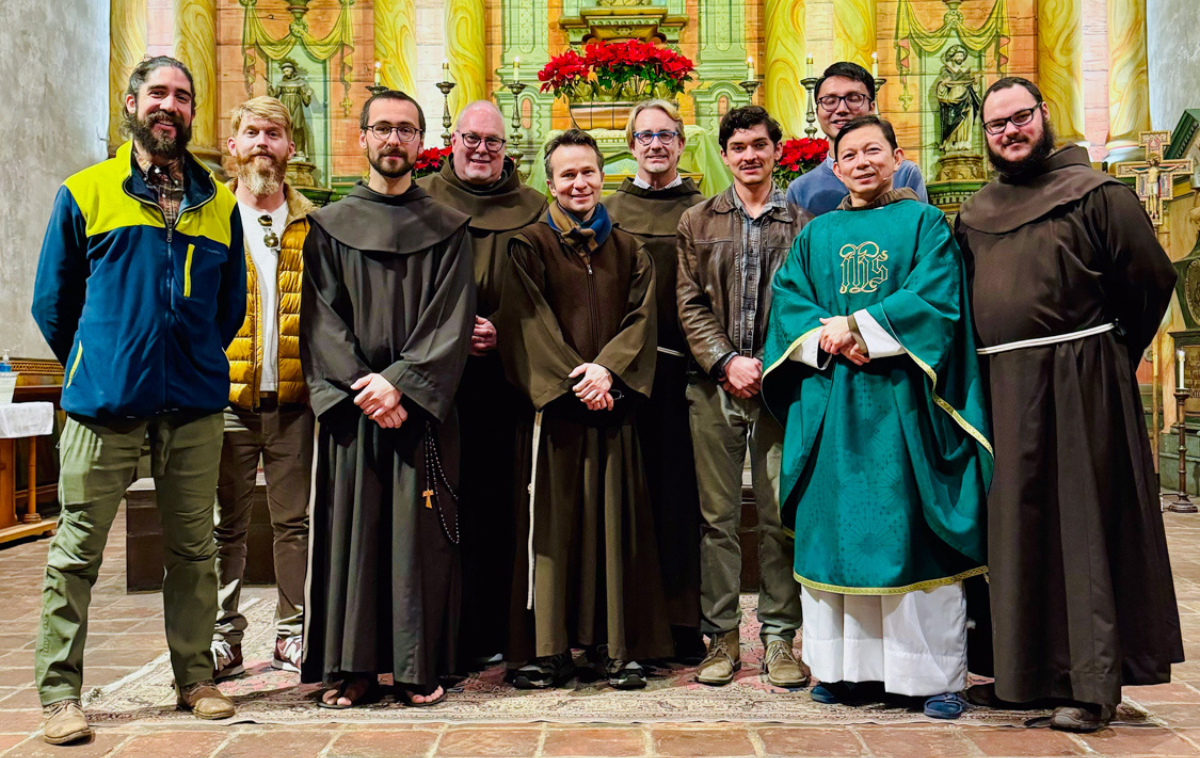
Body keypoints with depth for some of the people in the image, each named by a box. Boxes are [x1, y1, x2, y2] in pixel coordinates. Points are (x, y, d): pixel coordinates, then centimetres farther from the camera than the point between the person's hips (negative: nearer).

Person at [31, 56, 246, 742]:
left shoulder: (219, 204, 11)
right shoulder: (85, 193, 6)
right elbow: (53, 300, 10)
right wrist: (94, 368, 11)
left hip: (194, 403, 2)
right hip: (105, 402, -2)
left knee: (193, 549, 9)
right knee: (78, 549, 1)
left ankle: (196, 679, 21)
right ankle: (61, 692, 12)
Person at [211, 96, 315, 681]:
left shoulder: (312, 225, 10)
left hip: (294, 398, 1)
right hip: (224, 396, 0)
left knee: (295, 519, 7)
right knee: (225, 523, 5)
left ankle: (293, 632, 18)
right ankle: (222, 636, 15)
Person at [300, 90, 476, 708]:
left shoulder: (446, 229, 8)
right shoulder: (329, 226, 10)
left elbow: (452, 321, -1)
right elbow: (320, 319, 2)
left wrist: (399, 381, -13)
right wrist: (363, 388, -11)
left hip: (421, 407, -1)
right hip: (349, 404, 1)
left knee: (419, 531, 0)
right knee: (351, 527, 1)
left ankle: (418, 668, 8)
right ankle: (353, 668, 10)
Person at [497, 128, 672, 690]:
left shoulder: (629, 252, 15)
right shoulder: (530, 247, 5)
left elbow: (641, 318, 5)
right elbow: (527, 322, -5)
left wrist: (607, 368, -12)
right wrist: (572, 380, -14)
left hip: (612, 403, 3)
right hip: (552, 404, -2)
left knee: (613, 520, 3)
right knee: (551, 521, -2)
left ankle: (615, 645, 10)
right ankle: (545, 648, 6)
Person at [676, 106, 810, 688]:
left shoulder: (804, 223, 10)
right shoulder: (697, 223, 12)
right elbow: (690, 305, 5)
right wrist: (726, 361, -9)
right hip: (714, 385, 1)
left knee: (781, 514, 1)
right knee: (717, 514, 3)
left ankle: (779, 639, 12)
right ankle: (722, 638, 13)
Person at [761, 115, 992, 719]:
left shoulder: (925, 224, 6)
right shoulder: (816, 235, 16)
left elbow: (934, 297, -7)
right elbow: (786, 302, 6)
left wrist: (856, 326, -13)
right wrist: (831, 341, -12)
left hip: (901, 400, -3)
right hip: (829, 404, 3)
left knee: (914, 532, -2)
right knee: (836, 528, 4)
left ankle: (936, 674, 6)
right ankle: (846, 665, 14)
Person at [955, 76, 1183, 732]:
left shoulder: (1095, 193, -1)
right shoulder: (974, 214, 14)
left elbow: (1151, 279, -3)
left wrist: (1107, 357, 3)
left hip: (1078, 381, -5)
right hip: (1002, 385, 5)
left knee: (1082, 528, -3)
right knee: (1014, 527, 9)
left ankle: (1092, 684, 4)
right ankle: (1026, 670, 21)